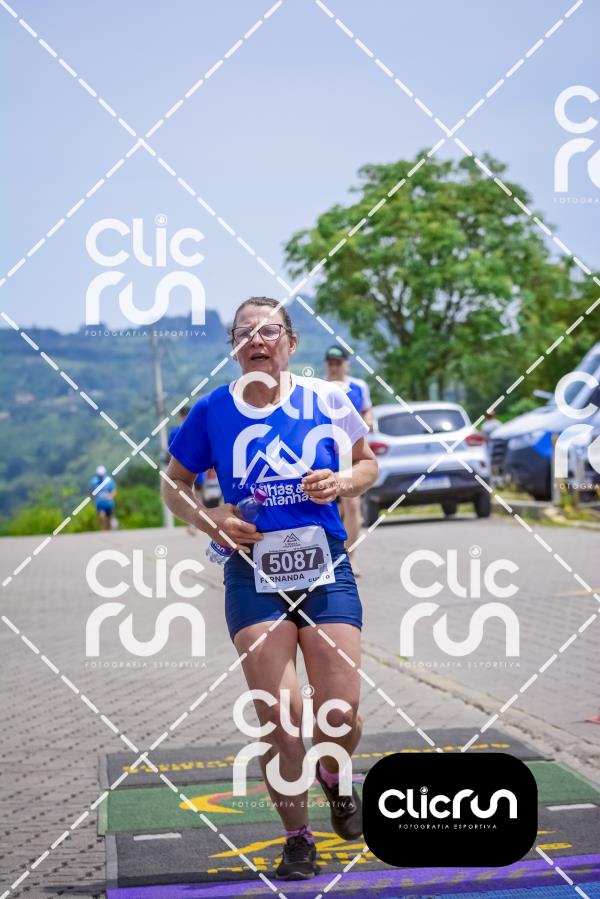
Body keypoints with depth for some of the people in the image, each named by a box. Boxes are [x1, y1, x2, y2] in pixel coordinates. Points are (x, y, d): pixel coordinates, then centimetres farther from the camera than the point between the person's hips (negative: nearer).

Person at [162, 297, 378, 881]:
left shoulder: (326, 400, 0)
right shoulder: (212, 411, 0)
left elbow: (368, 464, 13)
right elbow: (173, 482, 12)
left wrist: (342, 482, -9)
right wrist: (207, 519, -7)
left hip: (325, 568, 0)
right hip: (253, 573, 0)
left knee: (341, 717, -4)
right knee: (277, 718, -6)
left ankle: (334, 778, 32)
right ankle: (297, 837, 13)